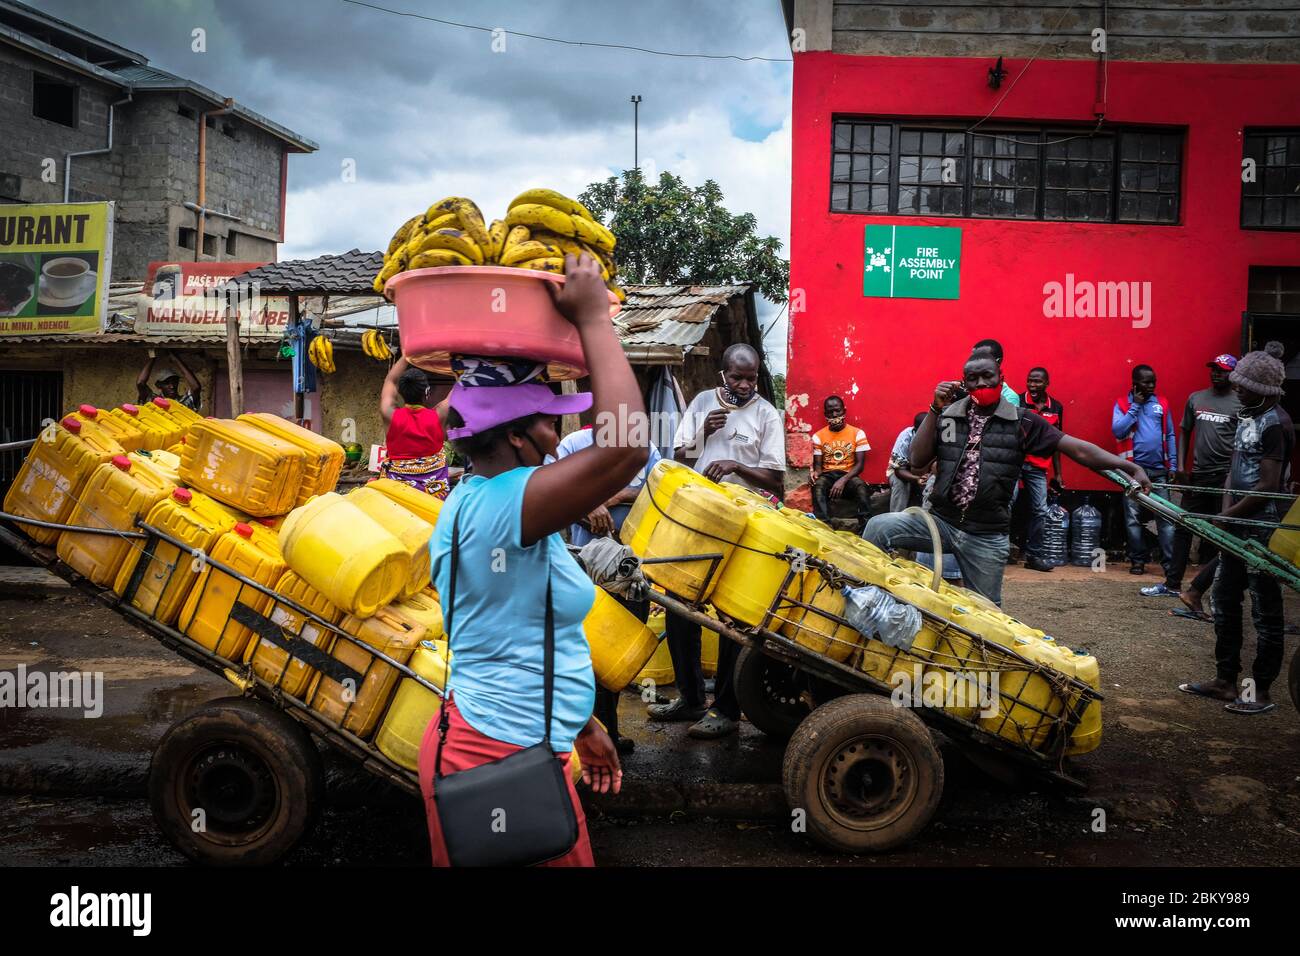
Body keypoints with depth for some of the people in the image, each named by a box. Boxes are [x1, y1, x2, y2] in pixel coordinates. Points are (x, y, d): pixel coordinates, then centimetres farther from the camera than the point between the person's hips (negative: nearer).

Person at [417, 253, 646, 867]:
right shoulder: (503, 505, -23)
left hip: (471, 740, 10)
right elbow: (627, 447, -36)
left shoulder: (472, 501, 10)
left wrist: (578, 725, 21)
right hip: (504, 763, -10)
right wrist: (593, 318, -25)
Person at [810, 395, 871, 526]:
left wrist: (843, 480, -22)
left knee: (860, 485, -36)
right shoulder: (818, 436, 7)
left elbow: (860, 464, -4)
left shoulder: (858, 433, 3)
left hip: (848, 475, -1)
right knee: (818, 486, -36)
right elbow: (818, 464, 6)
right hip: (827, 475, 1)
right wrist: (816, 473, -21)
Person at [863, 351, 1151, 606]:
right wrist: (935, 410, -11)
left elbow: (1077, 448, -4)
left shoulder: (1023, 422, -1)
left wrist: (1128, 467, -12)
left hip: (987, 537, 0)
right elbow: (917, 461, -5)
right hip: (940, 520, 0)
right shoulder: (946, 415, 2)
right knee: (879, 527, -23)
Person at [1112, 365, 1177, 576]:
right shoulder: (1122, 403, 3)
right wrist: (1135, 406, -9)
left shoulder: (1163, 404, 10)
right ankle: (1138, 560, 13)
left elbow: (1170, 435, 12)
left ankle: (1169, 561, -1)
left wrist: (1173, 465, 5)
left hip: (1159, 469, 1)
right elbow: (1117, 431, -10)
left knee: (1166, 517, -3)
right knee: (1133, 517, 4)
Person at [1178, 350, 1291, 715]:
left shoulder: (1275, 424, -15)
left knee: (1265, 610, 0)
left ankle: (1262, 692, 8)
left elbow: (1269, 486, -19)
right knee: (1224, 601, 14)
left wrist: (1227, 517, -11)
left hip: (1263, 530, -9)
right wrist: (1227, 510, 1)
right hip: (1238, 527, 9)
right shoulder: (1247, 417, 13)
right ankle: (1226, 681, 23)